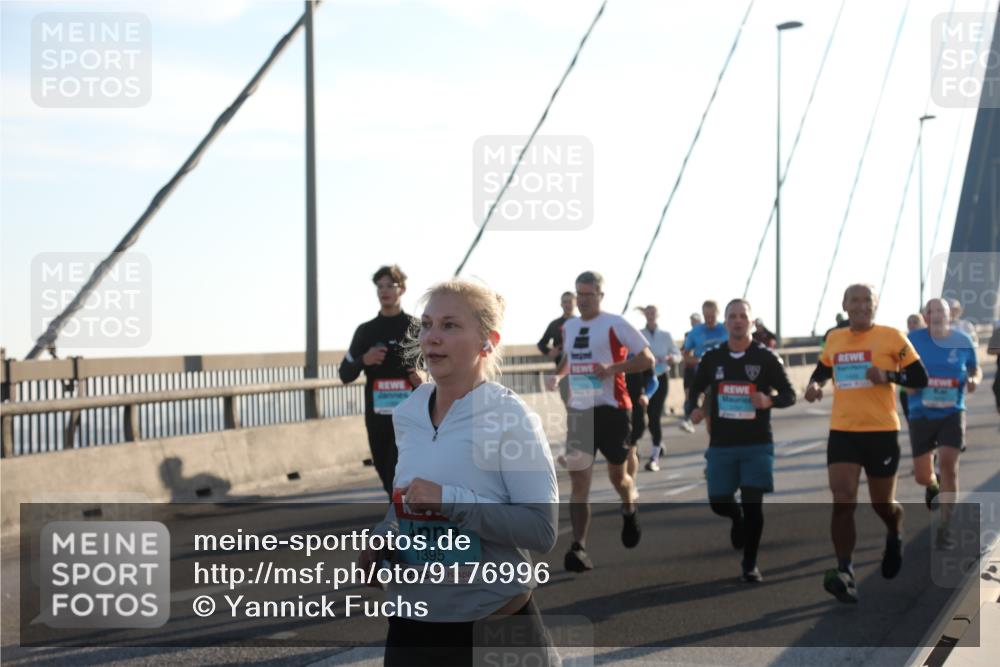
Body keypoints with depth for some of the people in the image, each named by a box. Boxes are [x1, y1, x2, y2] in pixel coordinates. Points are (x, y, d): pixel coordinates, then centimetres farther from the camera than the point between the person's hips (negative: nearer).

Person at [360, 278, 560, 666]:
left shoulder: (510, 417, -14)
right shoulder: (407, 414, 4)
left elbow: (542, 530, -19)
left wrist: (451, 500, -25)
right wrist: (381, 538, 0)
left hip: (496, 632, -5)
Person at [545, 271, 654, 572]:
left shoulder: (615, 324, -7)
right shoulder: (568, 327, 12)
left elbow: (647, 358, -9)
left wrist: (611, 369, -21)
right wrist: (557, 375, 9)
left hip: (611, 408, -4)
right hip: (578, 411, 4)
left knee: (618, 476, 9)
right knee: (578, 481, -6)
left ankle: (630, 509, 44)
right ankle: (578, 547, -9)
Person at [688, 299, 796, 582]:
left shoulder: (765, 357, -3)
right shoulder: (712, 358, 3)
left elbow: (789, 394, -1)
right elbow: (696, 389, 15)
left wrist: (769, 401, -22)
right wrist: (695, 409, -7)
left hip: (757, 444, -2)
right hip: (721, 444, 2)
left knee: (753, 504, -7)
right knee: (718, 502, 5)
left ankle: (750, 564, 10)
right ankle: (737, 518, 42)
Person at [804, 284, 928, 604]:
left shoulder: (892, 337, -4)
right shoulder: (834, 339, 8)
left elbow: (920, 378, -4)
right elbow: (823, 370, 26)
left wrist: (889, 375, -20)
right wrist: (814, 384, 5)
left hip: (882, 432, -2)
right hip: (842, 432, 2)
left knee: (882, 504, 10)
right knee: (842, 502, -12)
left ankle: (895, 536, 45)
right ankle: (846, 573, -11)